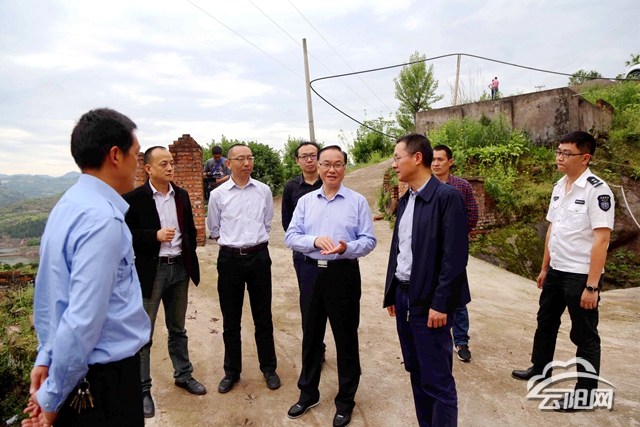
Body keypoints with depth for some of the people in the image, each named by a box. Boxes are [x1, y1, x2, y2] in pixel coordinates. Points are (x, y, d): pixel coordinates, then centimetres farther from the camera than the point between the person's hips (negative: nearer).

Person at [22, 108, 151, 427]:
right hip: (105, 378, -8)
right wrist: (52, 398, -13)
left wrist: (46, 358, 16)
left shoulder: (68, 204, 5)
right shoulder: (103, 219, -25)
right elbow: (83, 320, -26)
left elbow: (48, 293, 11)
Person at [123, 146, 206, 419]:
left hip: (179, 268, 5)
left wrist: (190, 259, 9)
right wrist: (155, 235, -21)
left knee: (178, 329, 20)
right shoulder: (133, 198, -9)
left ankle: (183, 375, 36)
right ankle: (142, 390, 23)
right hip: (151, 270, -5)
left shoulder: (181, 195, 7)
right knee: (144, 334, 6)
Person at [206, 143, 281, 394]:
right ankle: (232, 371, 30)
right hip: (230, 259, 0)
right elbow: (213, 229, 11)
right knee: (231, 321, 12)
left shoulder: (263, 190, 1)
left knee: (263, 317, 11)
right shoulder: (218, 194, -1)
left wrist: (255, 241, 8)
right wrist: (232, 243, 7)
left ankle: (269, 368, 29)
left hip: (259, 257, 0)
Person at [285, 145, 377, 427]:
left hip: (344, 275, -3)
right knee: (311, 336, 17)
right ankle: (308, 394, 39)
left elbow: (369, 240, -6)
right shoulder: (305, 201, 5)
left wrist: (346, 248, -25)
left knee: (346, 339, 9)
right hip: (311, 273, 3)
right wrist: (315, 240, -20)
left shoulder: (358, 201, -2)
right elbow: (290, 237, -1)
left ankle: (345, 401, 31)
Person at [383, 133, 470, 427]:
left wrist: (440, 303, -18)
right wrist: (391, 293, 12)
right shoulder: (404, 200, 11)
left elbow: (455, 256, -16)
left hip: (429, 301, -7)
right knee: (416, 371, 19)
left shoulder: (447, 196, -12)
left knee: (437, 380, 4)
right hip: (403, 295, 8)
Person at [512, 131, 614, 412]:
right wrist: (544, 268, 15)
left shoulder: (597, 190, -16)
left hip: (581, 275, -7)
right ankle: (540, 370, 41)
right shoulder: (559, 186, 7)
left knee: (585, 336, 8)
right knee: (545, 323, 21)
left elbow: (601, 240, -19)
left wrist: (592, 285, -20)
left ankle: (586, 393, 26)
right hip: (555, 271, 8)